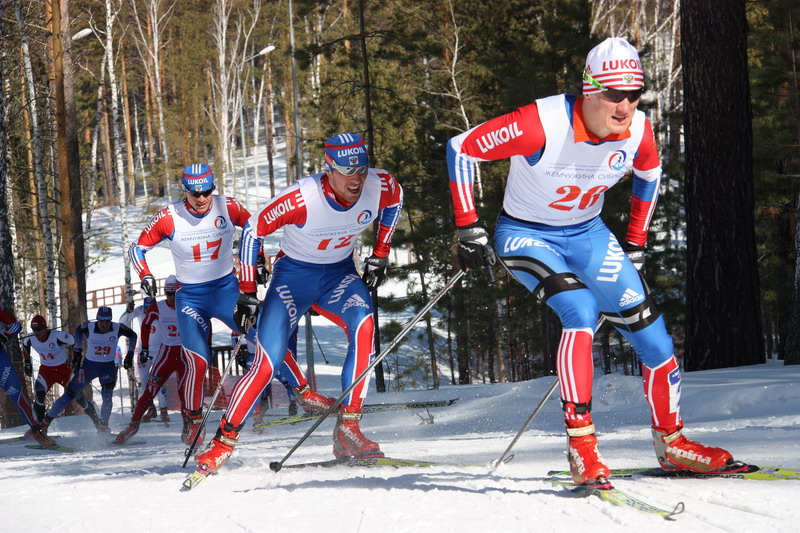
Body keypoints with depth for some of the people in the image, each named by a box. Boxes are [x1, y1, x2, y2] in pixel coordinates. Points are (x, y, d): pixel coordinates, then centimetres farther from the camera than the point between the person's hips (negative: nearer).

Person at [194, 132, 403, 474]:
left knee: (363, 326, -30)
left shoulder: (379, 186, -20)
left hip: (339, 273, 3)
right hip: (294, 274, -3)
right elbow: (254, 229, -17)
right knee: (266, 365, -13)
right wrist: (247, 291, -15)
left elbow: (394, 200, 7)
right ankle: (223, 442, 4)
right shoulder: (302, 198, -31)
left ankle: (348, 428, -25)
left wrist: (380, 254, 4)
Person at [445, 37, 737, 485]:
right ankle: (581, 447, -26)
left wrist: (635, 244, 12)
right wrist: (469, 228, -18)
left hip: (588, 234, 5)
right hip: (526, 234, -5)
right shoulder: (543, 123, -30)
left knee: (652, 332, -3)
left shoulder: (638, 131, -14)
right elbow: (461, 148, -21)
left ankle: (672, 443, 17)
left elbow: (649, 174, 12)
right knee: (581, 310, -31)